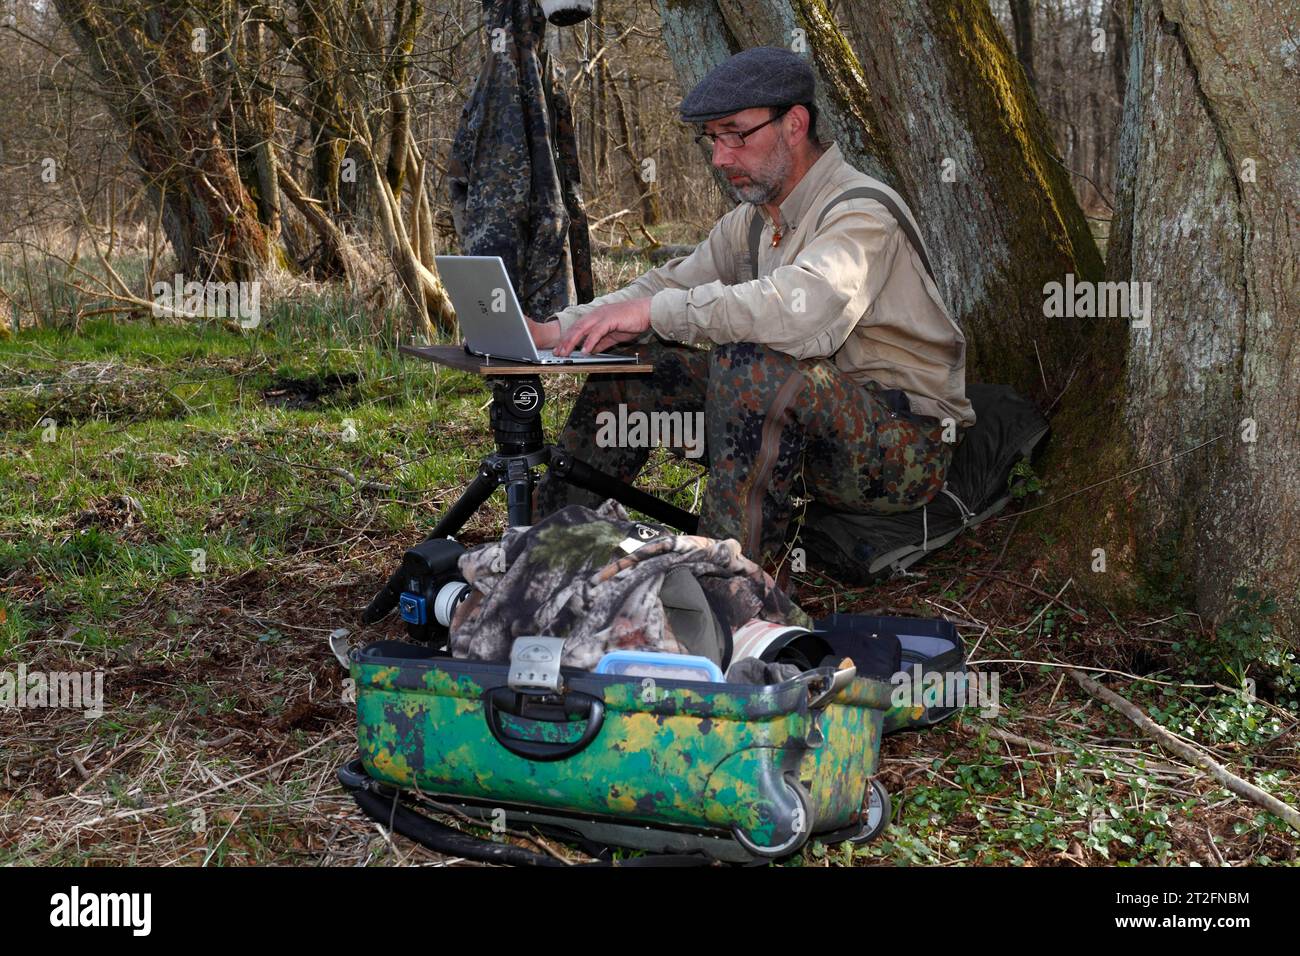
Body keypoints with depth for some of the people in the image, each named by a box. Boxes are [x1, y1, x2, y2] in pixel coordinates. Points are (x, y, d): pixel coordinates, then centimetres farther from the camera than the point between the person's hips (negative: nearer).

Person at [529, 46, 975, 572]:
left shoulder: (862, 213, -18)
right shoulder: (751, 221, 10)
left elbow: (801, 309, -37)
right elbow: (672, 283, 10)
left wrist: (655, 311, -32)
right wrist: (554, 331, -5)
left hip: (907, 444, -8)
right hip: (815, 436, 8)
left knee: (750, 362, -35)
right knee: (634, 363, 0)